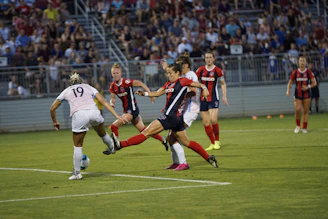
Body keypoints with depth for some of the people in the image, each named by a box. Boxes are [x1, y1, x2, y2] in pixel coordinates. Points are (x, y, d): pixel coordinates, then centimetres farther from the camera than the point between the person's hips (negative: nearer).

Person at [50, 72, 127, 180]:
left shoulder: (66, 91, 26)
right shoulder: (88, 87, 26)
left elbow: (52, 108, 29)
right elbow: (104, 102, 16)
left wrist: (55, 122, 45)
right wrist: (117, 116, 14)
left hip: (79, 115, -1)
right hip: (94, 112, 1)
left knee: (77, 146, 14)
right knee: (102, 134, 32)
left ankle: (77, 173, 16)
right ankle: (112, 148, 56)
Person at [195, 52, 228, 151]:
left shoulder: (218, 70, -3)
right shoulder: (201, 70, 4)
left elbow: (223, 83, 8)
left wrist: (224, 96, 1)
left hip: (213, 99, -3)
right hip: (203, 99, 4)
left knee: (213, 120, -17)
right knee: (206, 123, 1)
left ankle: (217, 141, 3)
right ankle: (212, 143, 14)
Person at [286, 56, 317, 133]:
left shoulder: (309, 72, -2)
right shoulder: (295, 72, 2)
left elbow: (314, 83, -2)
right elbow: (290, 83, 10)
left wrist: (308, 87, -20)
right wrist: (288, 90, -8)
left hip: (306, 95, 0)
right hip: (297, 95, 0)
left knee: (305, 111, 2)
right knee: (297, 109, -17)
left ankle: (304, 128, 11)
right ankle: (298, 126, 2)